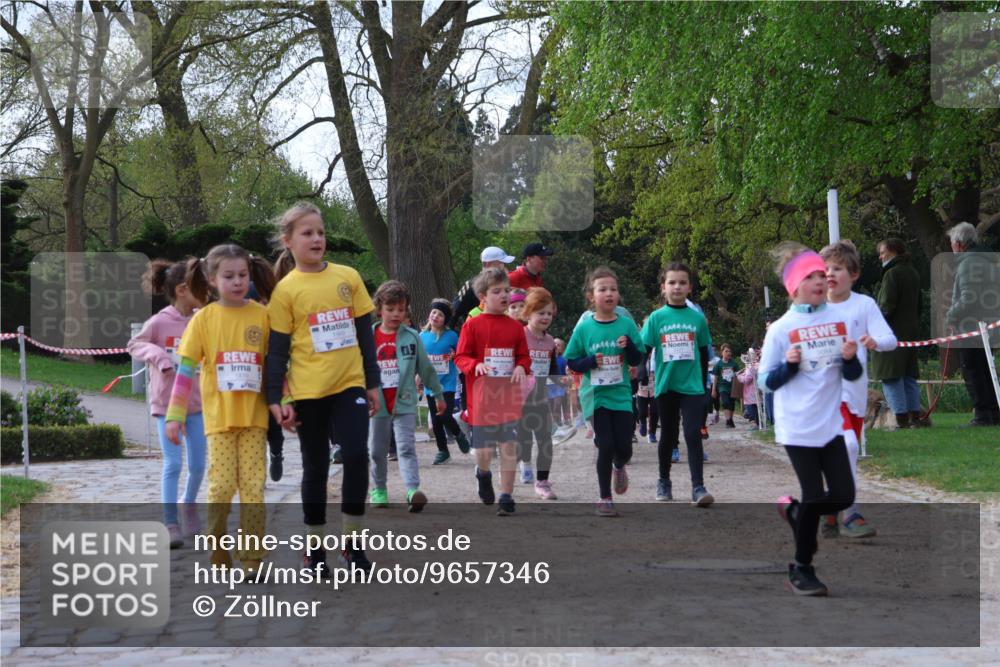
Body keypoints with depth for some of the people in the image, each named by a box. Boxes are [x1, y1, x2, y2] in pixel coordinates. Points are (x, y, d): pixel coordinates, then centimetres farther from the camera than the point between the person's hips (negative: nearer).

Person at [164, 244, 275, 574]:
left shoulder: (262, 315, 0)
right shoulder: (204, 318, -2)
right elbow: (186, 369, -2)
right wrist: (175, 416, -5)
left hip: (254, 416, 1)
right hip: (219, 417, -1)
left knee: (253, 487, 0)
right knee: (222, 486, -2)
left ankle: (252, 558, 7)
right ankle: (217, 555, 16)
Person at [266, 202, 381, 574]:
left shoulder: (348, 277, 5)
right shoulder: (286, 289, -3)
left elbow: (365, 333, 10)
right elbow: (277, 348, -2)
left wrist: (372, 382, 9)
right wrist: (275, 398, -7)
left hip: (349, 385, 2)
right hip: (308, 391, -2)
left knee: (357, 455, -10)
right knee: (316, 467, 7)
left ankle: (351, 542, 5)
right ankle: (314, 548, 19)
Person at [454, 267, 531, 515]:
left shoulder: (515, 327, 5)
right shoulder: (473, 325, -3)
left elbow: (524, 356, 12)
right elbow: (461, 357, -2)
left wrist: (521, 367, -9)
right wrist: (476, 365, -21)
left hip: (508, 396, 2)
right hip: (482, 397, -2)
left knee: (509, 447, -1)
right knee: (484, 451, 3)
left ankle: (506, 496, 8)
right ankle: (483, 474, 37)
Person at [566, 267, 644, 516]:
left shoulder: (626, 325, 0)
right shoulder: (584, 328, -3)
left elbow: (637, 360, 4)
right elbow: (571, 362, 2)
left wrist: (629, 346, -16)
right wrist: (591, 361, -17)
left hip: (621, 394, 2)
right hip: (595, 395, -2)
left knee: (624, 447, 1)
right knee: (606, 446, -4)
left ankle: (619, 467, 39)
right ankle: (605, 499, 12)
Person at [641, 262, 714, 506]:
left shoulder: (697, 318, 2)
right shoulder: (657, 318, -1)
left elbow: (704, 353, 10)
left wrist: (704, 384, 11)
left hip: (692, 386, 0)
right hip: (666, 386, 0)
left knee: (693, 434, -9)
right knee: (668, 434, 12)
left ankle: (698, 487, -9)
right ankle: (664, 482, 28)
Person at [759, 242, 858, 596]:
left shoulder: (839, 320, 3)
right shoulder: (781, 329, -8)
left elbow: (853, 375, 9)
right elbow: (767, 381, -4)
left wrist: (850, 358, -12)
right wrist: (789, 364, -22)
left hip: (831, 424, 4)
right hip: (798, 427, -4)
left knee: (843, 496, 1)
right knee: (814, 497, -1)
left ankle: (793, 510, 30)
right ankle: (802, 569, 17)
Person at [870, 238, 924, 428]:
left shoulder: (892, 274, -13)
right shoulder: (913, 273, 15)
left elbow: (887, 306, -18)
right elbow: (918, 306, 19)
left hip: (892, 332, -9)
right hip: (912, 330, 9)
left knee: (891, 376, -7)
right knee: (909, 376, 13)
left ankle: (902, 418, -11)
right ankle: (915, 416, 12)